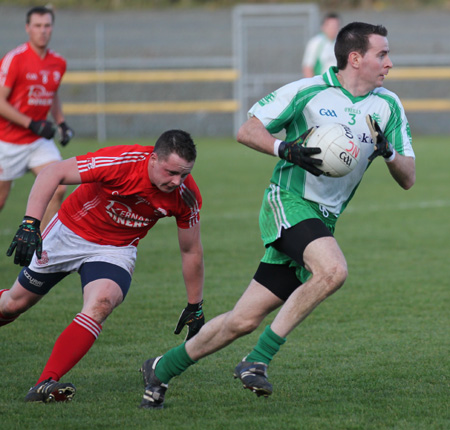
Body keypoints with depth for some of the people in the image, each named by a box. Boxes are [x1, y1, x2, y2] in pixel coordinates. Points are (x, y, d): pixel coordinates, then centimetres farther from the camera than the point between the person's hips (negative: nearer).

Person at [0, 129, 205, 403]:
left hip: (116, 251, 1)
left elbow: (191, 251, -4)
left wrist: (195, 307, 3)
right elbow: (53, 173, -28)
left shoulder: (187, 196, -20)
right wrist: (30, 224, -37)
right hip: (69, 233, -1)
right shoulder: (122, 161, -33)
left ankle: (46, 384, -32)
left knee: (100, 303, -29)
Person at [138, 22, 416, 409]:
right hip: (288, 201, -5)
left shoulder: (388, 106, 6)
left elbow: (408, 179, 7)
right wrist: (286, 149, -20)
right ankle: (258, 361, -22)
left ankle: (162, 369, 18)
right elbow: (247, 131, -2)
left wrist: (388, 152, -14)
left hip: (323, 221, 5)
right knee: (333, 270, -33)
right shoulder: (307, 91, -7)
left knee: (245, 320, 1)